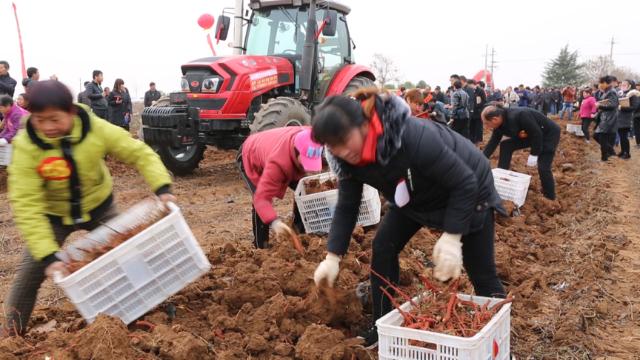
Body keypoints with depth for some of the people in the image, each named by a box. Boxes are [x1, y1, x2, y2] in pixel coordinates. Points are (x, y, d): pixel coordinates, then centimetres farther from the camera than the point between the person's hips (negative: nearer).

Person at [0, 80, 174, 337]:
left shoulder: (96, 129, -26)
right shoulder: (25, 146, -29)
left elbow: (139, 153, -19)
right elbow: (27, 205, -31)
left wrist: (162, 187, -36)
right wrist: (48, 255, -38)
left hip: (99, 207, 1)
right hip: (53, 216, -1)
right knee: (28, 275, -1)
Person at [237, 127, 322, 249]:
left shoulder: (307, 138, -34)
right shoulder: (277, 163, -50)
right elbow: (261, 198, -52)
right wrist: (274, 222, -66)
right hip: (249, 157, -6)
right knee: (260, 194, -27)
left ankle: (302, 233, 16)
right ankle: (261, 247, -11)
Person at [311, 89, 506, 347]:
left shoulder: (412, 136, -42)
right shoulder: (349, 158, -21)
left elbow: (465, 183, -33)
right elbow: (346, 207, -11)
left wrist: (452, 237, -34)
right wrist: (332, 257, -18)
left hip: (468, 191, -5)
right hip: (415, 198, 6)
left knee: (481, 274, 0)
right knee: (383, 247, -4)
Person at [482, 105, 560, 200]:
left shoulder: (519, 116, -37)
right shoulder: (500, 124, -11)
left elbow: (537, 133, -31)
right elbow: (492, 143, -2)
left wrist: (534, 155, -24)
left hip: (549, 133, -8)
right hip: (531, 134, 8)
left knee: (543, 167, -15)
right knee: (505, 145, -2)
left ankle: (550, 198, 3)